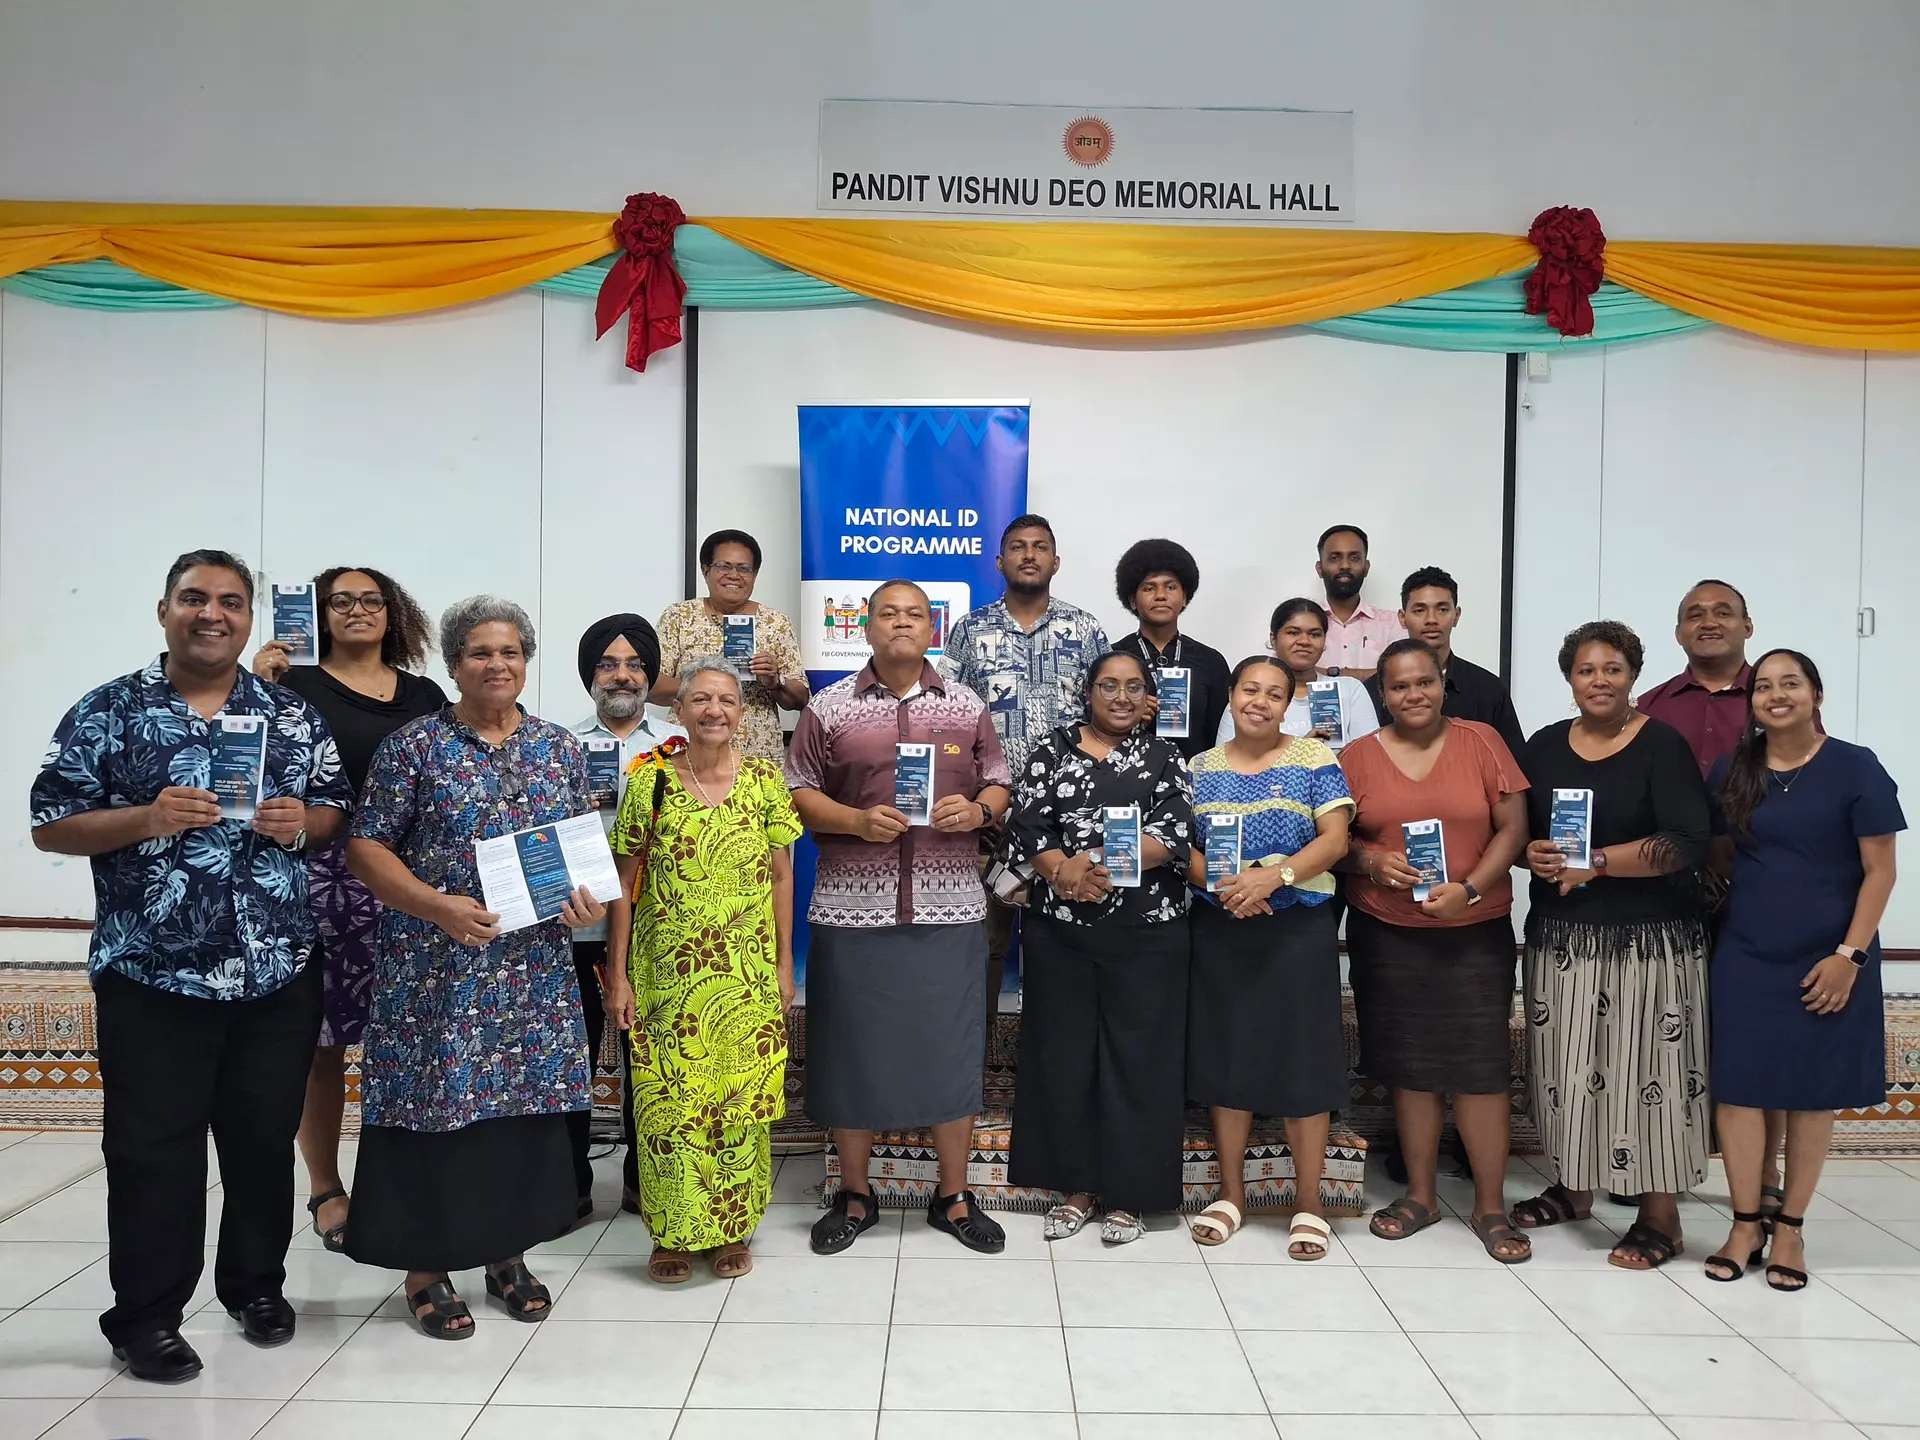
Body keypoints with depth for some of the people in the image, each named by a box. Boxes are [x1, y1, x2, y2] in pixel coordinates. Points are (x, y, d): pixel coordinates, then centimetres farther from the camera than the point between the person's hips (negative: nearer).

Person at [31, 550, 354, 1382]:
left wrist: (303, 821, -11)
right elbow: (49, 827, -3)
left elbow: (337, 813, 11)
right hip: (151, 975, -2)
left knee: (266, 1139, 12)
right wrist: (147, 818, -19)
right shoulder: (107, 713, 0)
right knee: (152, 1151, 4)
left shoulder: (292, 715, 7)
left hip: (277, 973, 3)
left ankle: (257, 1284, 31)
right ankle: (144, 1316, 19)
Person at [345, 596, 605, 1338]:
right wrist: (438, 906, -18)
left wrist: (586, 897, -8)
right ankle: (425, 1267, 17)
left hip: (535, 970, 4)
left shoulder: (560, 748, 8)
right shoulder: (412, 746, -3)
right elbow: (366, 847, -5)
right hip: (435, 967, -3)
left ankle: (508, 1253, 26)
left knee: (526, 1102, 9)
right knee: (432, 1102, 0)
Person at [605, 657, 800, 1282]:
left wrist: (784, 963, 4)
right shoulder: (651, 782, -3)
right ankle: (674, 1231, 20)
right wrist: (618, 974, -1)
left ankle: (731, 1228, 23)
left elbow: (782, 877, 6)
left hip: (748, 973, 1)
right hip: (666, 973, -1)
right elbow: (625, 885, 1)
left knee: (742, 1098, 6)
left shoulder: (764, 779, 1)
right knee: (667, 1100, 3)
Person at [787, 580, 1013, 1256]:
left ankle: (953, 1196, 20)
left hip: (949, 908, 1)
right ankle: (854, 1195, 22)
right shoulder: (828, 708, 4)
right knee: (852, 1047, 6)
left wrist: (978, 810, -9)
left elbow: (999, 784, 13)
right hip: (853, 909, -1)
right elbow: (797, 792, 3)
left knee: (951, 1047, 5)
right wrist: (856, 821, -13)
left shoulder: (968, 707, 9)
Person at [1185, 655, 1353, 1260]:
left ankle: (1308, 1200, 13)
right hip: (1219, 929, 3)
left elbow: (1334, 838, -7)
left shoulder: (1313, 758, 1)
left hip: (1298, 927, -2)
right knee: (1225, 1053, 7)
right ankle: (1231, 1192, 21)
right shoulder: (1202, 767, 8)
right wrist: (1221, 886, -15)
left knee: (1301, 1056, 0)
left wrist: (1274, 876, -21)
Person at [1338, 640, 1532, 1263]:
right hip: (1386, 935, 1)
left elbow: (1513, 826, -3)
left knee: (1480, 1064, 1)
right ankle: (1420, 1194, 23)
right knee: (1410, 1064, 8)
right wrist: (1370, 862, -14)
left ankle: (1490, 1205, 15)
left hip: (1476, 932, -1)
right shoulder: (1358, 756, 3)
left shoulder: (1481, 741, 0)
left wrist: (1468, 889, -15)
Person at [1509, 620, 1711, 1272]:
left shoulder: (1663, 746, -5)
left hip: (1649, 939, -4)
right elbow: (1516, 828, 14)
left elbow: (1687, 844, -13)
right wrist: (1533, 854, -8)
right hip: (1560, 936, 5)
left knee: (1648, 1067, -3)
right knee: (1565, 1065, 9)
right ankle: (1572, 1187, 26)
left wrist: (1596, 863, -17)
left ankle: (1660, 1213, 9)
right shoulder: (1544, 747, 10)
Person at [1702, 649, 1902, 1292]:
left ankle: (1789, 1227, 21)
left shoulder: (1855, 768, -6)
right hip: (1745, 957, 2)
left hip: (1828, 959, -2)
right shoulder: (1730, 772, 4)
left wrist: (1849, 955, -12)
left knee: (1813, 1093, 7)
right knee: (1738, 1087, 1)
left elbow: (1880, 871, -6)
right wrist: (1722, 918, 2)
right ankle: (1746, 1223, 15)